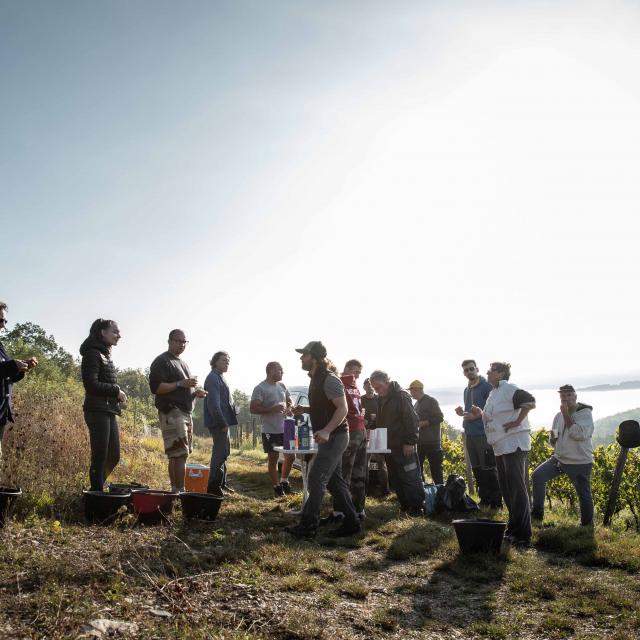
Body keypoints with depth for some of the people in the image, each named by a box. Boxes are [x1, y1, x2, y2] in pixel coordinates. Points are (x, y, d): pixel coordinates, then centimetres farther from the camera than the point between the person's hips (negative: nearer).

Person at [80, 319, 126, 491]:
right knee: (100, 457, -5)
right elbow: (91, 384, -19)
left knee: (114, 456, 11)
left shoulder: (106, 355, 19)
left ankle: (96, 489, 23)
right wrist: (116, 391, -12)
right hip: (97, 411, -9)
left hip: (109, 411, 9)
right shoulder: (92, 354, -9)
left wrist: (118, 394, 4)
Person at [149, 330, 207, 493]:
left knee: (177, 455, 9)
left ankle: (175, 490, 12)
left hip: (186, 413, 9)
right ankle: (180, 491, -13)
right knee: (180, 454, -14)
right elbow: (155, 387, -16)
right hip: (172, 413, -9)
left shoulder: (182, 363, 23)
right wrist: (180, 384, -21)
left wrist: (195, 392, 11)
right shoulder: (162, 361, -5)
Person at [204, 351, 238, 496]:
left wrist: (226, 422, 16)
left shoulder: (219, 377, 16)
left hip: (222, 422, 11)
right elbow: (213, 404, -22)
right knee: (220, 453, -8)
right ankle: (213, 487, -2)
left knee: (223, 452, 18)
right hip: (218, 423, -11)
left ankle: (221, 483, 28)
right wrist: (223, 423, -22)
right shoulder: (213, 378, -15)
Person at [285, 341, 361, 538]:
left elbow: (342, 408, -22)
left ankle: (308, 525, -3)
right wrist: (305, 409, 8)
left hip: (335, 436, -10)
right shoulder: (316, 379, 13)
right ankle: (351, 522, 19)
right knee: (334, 480, 13)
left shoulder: (329, 379, -17)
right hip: (329, 437, 10)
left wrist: (327, 431, -32)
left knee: (316, 478, -8)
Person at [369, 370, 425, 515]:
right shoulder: (381, 399, 15)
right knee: (395, 481, 9)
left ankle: (418, 507, 2)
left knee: (410, 478, -5)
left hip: (404, 447, -8)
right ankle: (406, 507, 17)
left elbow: (411, 420, -15)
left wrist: (410, 442, -19)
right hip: (389, 446, 8)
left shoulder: (401, 396, -11)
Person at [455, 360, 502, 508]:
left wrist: (477, 415, -19)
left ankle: (496, 503, 3)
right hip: (470, 435, 7)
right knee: (477, 470, 10)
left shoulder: (487, 386, -7)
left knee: (489, 470, -3)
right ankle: (484, 500, 19)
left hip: (484, 434, -7)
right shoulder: (467, 390, 16)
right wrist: (463, 413, 4)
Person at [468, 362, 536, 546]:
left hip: (514, 445, -10)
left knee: (517, 489, -7)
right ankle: (513, 527, 25)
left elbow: (530, 401, -24)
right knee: (506, 489, 15)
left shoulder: (508, 389, -13)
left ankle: (522, 535, -4)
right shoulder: (494, 393, 17)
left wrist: (517, 421, -19)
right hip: (501, 447, 10)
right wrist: (480, 414, 9)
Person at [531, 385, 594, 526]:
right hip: (559, 458, 5)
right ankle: (537, 513, 1)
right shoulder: (559, 415, 9)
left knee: (584, 495, 4)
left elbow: (579, 434, -26)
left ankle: (587, 524, 24)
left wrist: (566, 415, -21)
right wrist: (553, 437, -6)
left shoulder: (585, 413, -9)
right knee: (537, 476, -9)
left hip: (580, 463, -5)